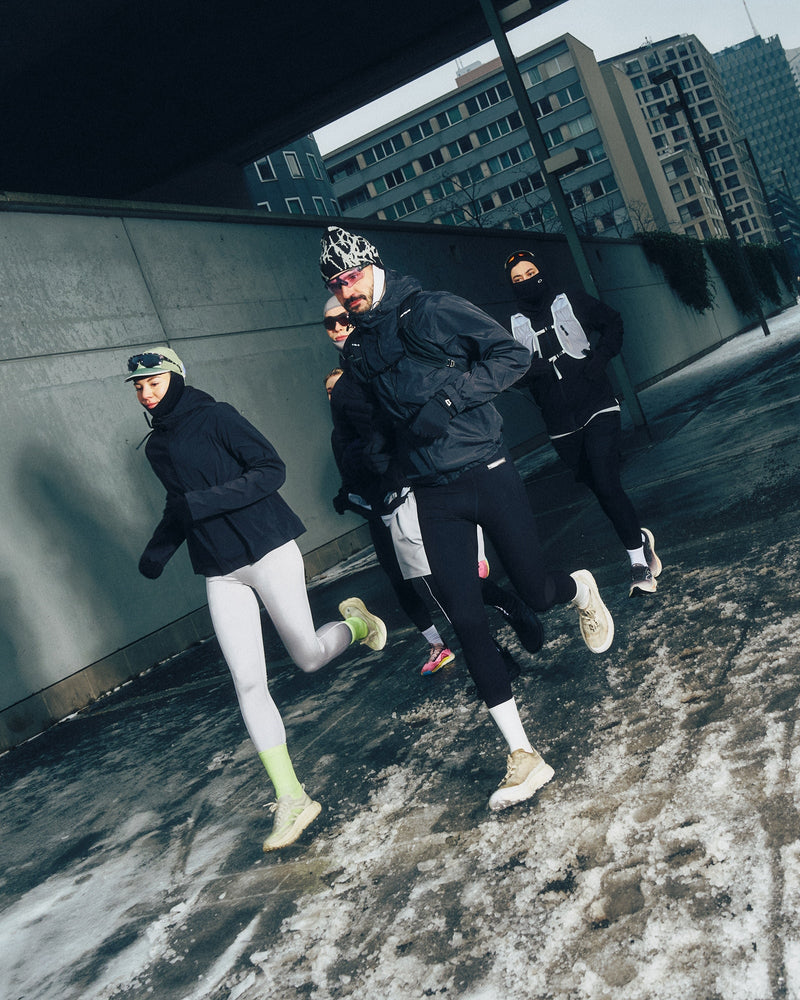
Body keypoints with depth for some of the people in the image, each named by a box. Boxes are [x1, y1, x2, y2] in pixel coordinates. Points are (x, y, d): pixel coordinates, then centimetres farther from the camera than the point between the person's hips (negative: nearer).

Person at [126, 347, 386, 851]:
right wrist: (158, 549, 10)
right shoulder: (157, 446, 14)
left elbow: (272, 470, -13)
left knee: (309, 656, 0)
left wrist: (204, 502, -21)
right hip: (220, 573, 5)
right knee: (248, 682, -3)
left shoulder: (215, 417, -7)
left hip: (267, 549, -5)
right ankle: (291, 799, 1)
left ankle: (357, 622, 35)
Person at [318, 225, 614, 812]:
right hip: (434, 497, 4)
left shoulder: (433, 310, -5)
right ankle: (523, 756, 3)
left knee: (535, 592, 2)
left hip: (488, 473, -4)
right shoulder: (356, 352, 12)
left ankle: (580, 589, 43)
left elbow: (513, 355, -8)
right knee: (465, 617, -4)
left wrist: (451, 395, -17)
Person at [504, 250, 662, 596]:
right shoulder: (514, 326, 5)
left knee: (606, 483, -17)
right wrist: (530, 368, -19)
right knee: (599, 488, 12)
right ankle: (641, 538, 35)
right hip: (561, 425, 3)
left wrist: (598, 358, -5)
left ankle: (638, 561, -9)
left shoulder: (572, 303, 3)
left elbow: (613, 323, 11)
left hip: (597, 408, -3)